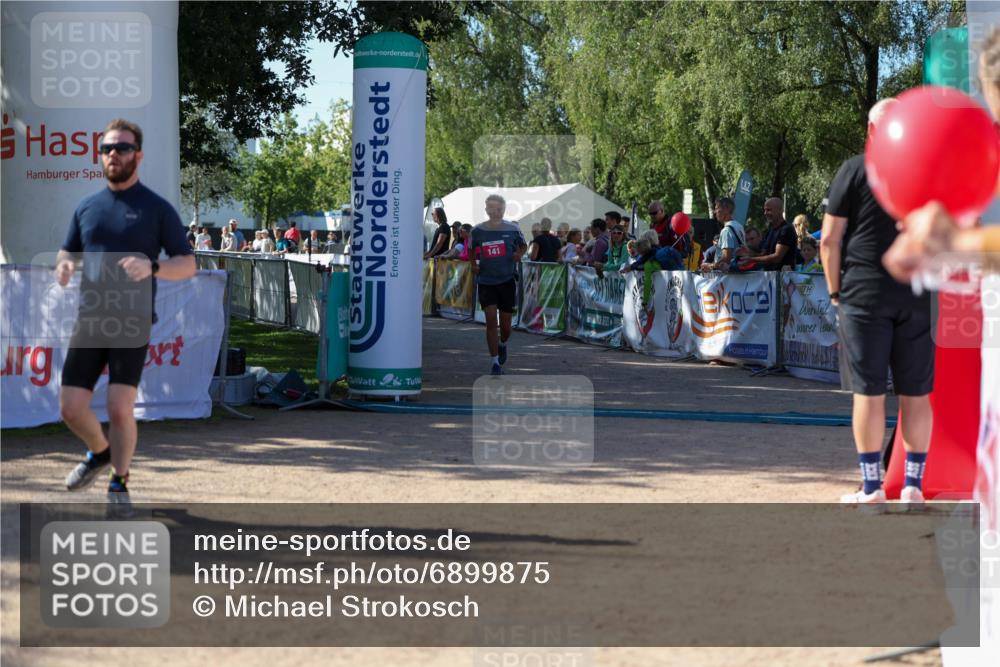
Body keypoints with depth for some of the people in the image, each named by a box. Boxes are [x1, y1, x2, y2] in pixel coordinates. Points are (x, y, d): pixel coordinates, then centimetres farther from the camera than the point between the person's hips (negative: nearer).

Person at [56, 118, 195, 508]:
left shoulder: (157, 209, -1)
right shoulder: (87, 207, 11)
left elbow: (188, 264, -1)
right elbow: (68, 252, 23)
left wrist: (152, 266, -22)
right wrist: (64, 265, -2)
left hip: (132, 325, -4)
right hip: (88, 321, 4)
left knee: (120, 411, -11)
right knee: (71, 408, 1)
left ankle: (119, 484, 11)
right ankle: (99, 453, 33)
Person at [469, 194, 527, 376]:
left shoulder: (512, 229, -1)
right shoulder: (477, 231, 0)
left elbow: (523, 245, 16)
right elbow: (473, 250, 16)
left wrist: (519, 254, -5)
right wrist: (474, 265, 0)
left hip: (507, 280, 0)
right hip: (486, 282, 0)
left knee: (505, 324, 6)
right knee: (491, 321, -11)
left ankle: (502, 344, 42)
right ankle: (495, 362, -5)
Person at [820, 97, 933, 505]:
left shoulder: (855, 170, -1)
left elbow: (830, 239, -4)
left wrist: (835, 290, 5)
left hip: (865, 294, -3)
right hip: (919, 297, 3)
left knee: (869, 392, 0)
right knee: (916, 394, 7)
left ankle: (872, 487, 2)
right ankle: (913, 486, 11)